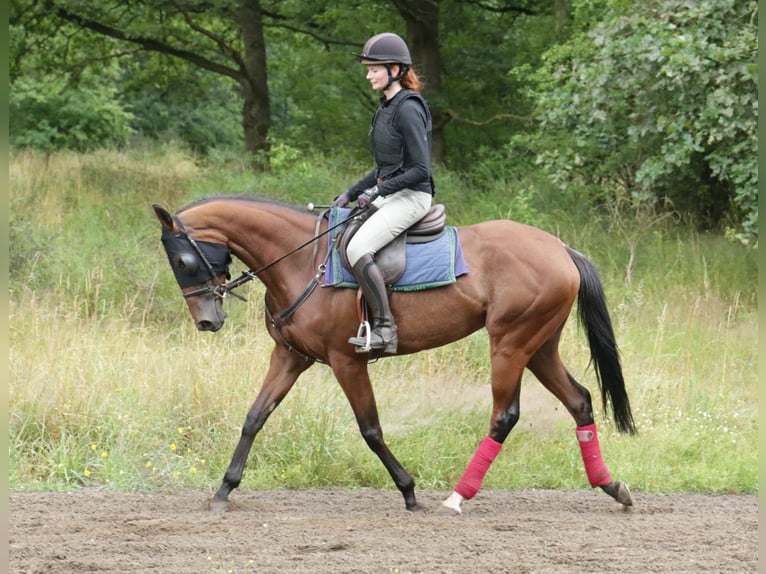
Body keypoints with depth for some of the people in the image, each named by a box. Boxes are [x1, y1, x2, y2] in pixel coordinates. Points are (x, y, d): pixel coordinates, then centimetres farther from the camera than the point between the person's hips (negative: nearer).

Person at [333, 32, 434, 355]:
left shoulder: (407, 110, -16)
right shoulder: (387, 107, 14)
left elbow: (421, 169, -19)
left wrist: (378, 192, -20)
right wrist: (351, 194, 14)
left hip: (411, 196, -11)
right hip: (389, 194, 11)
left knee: (358, 248, -27)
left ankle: (385, 329, -25)